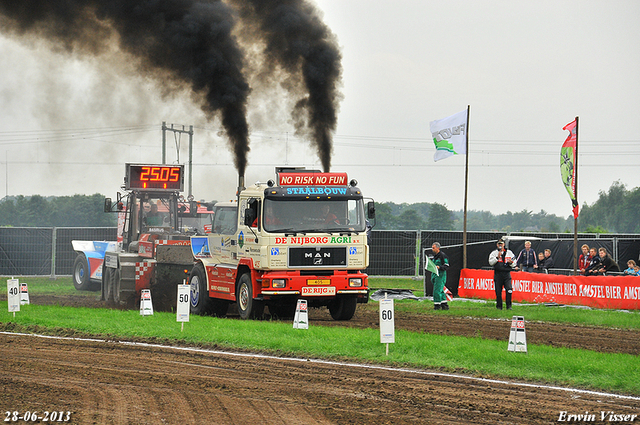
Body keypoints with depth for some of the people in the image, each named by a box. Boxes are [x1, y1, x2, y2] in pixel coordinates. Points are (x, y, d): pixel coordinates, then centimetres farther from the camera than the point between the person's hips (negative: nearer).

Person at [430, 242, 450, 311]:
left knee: (437, 290, -11)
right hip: (435, 274, 9)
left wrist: (439, 267, -27)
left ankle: (437, 305, -8)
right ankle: (444, 305, 14)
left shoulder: (442, 255, -11)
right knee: (440, 291, 10)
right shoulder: (435, 255, 16)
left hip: (441, 275, -9)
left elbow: (446, 266, -13)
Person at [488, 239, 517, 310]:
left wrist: (511, 262, -7)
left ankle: (509, 306, -8)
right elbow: (491, 263, -5)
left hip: (507, 273, 0)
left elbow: (514, 264, 15)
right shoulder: (494, 253, 9)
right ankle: (499, 306, 11)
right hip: (498, 274, 0)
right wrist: (497, 257, -15)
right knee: (498, 291, 1)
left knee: (509, 289, -15)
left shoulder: (509, 253, 14)